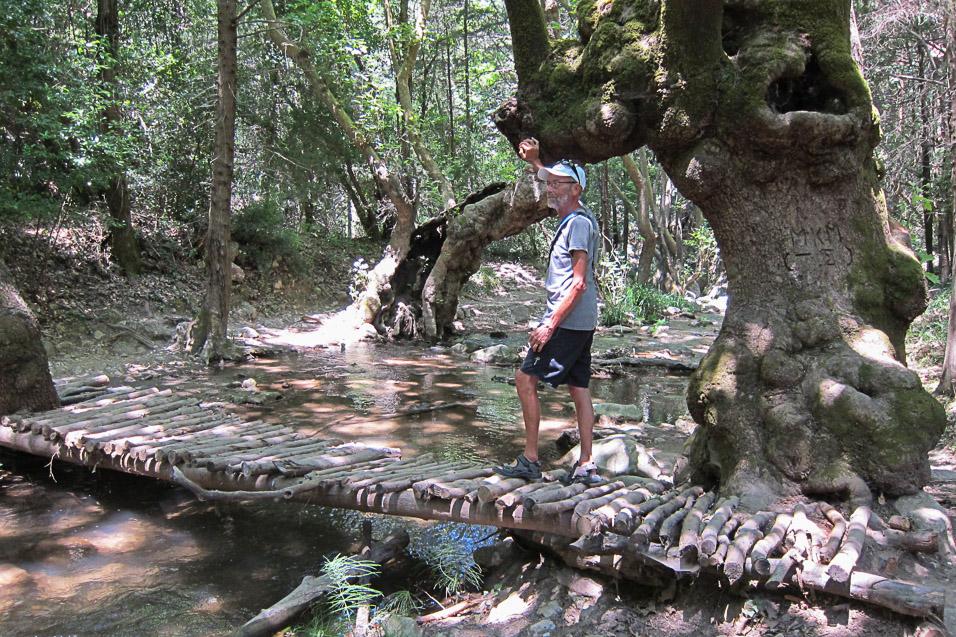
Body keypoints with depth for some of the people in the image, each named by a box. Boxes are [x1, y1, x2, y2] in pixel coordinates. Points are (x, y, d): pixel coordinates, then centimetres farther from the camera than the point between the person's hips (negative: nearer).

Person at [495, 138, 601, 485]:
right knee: (579, 388, 8)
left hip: (567, 322, -10)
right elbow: (555, 182, 36)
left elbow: (578, 283, -21)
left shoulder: (578, 223, -14)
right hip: (582, 323, 10)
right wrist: (534, 161, 24)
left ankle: (530, 460, -1)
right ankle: (586, 466, 11)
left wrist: (550, 325, -21)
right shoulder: (575, 217, 13)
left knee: (525, 379, -5)